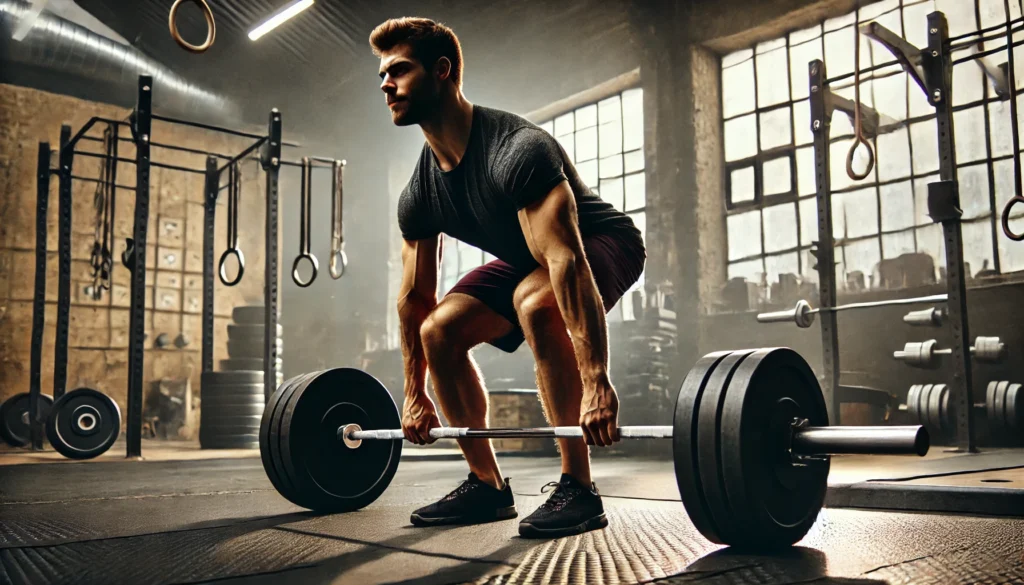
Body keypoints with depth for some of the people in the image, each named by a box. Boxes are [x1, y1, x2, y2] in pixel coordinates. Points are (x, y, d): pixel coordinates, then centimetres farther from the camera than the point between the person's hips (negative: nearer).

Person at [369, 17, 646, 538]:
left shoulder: (516, 151, -34)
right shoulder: (418, 195, -9)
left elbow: (566, 262, -43)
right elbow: (415, 296, 0)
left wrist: (596, 383, -48)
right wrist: (414, 395, 4)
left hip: (604, 244, -7)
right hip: (526, 258, 8)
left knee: (535, 303, -38)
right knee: (440, 331, -8)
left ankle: (578, 489, -27)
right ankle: (487, 487, 4)